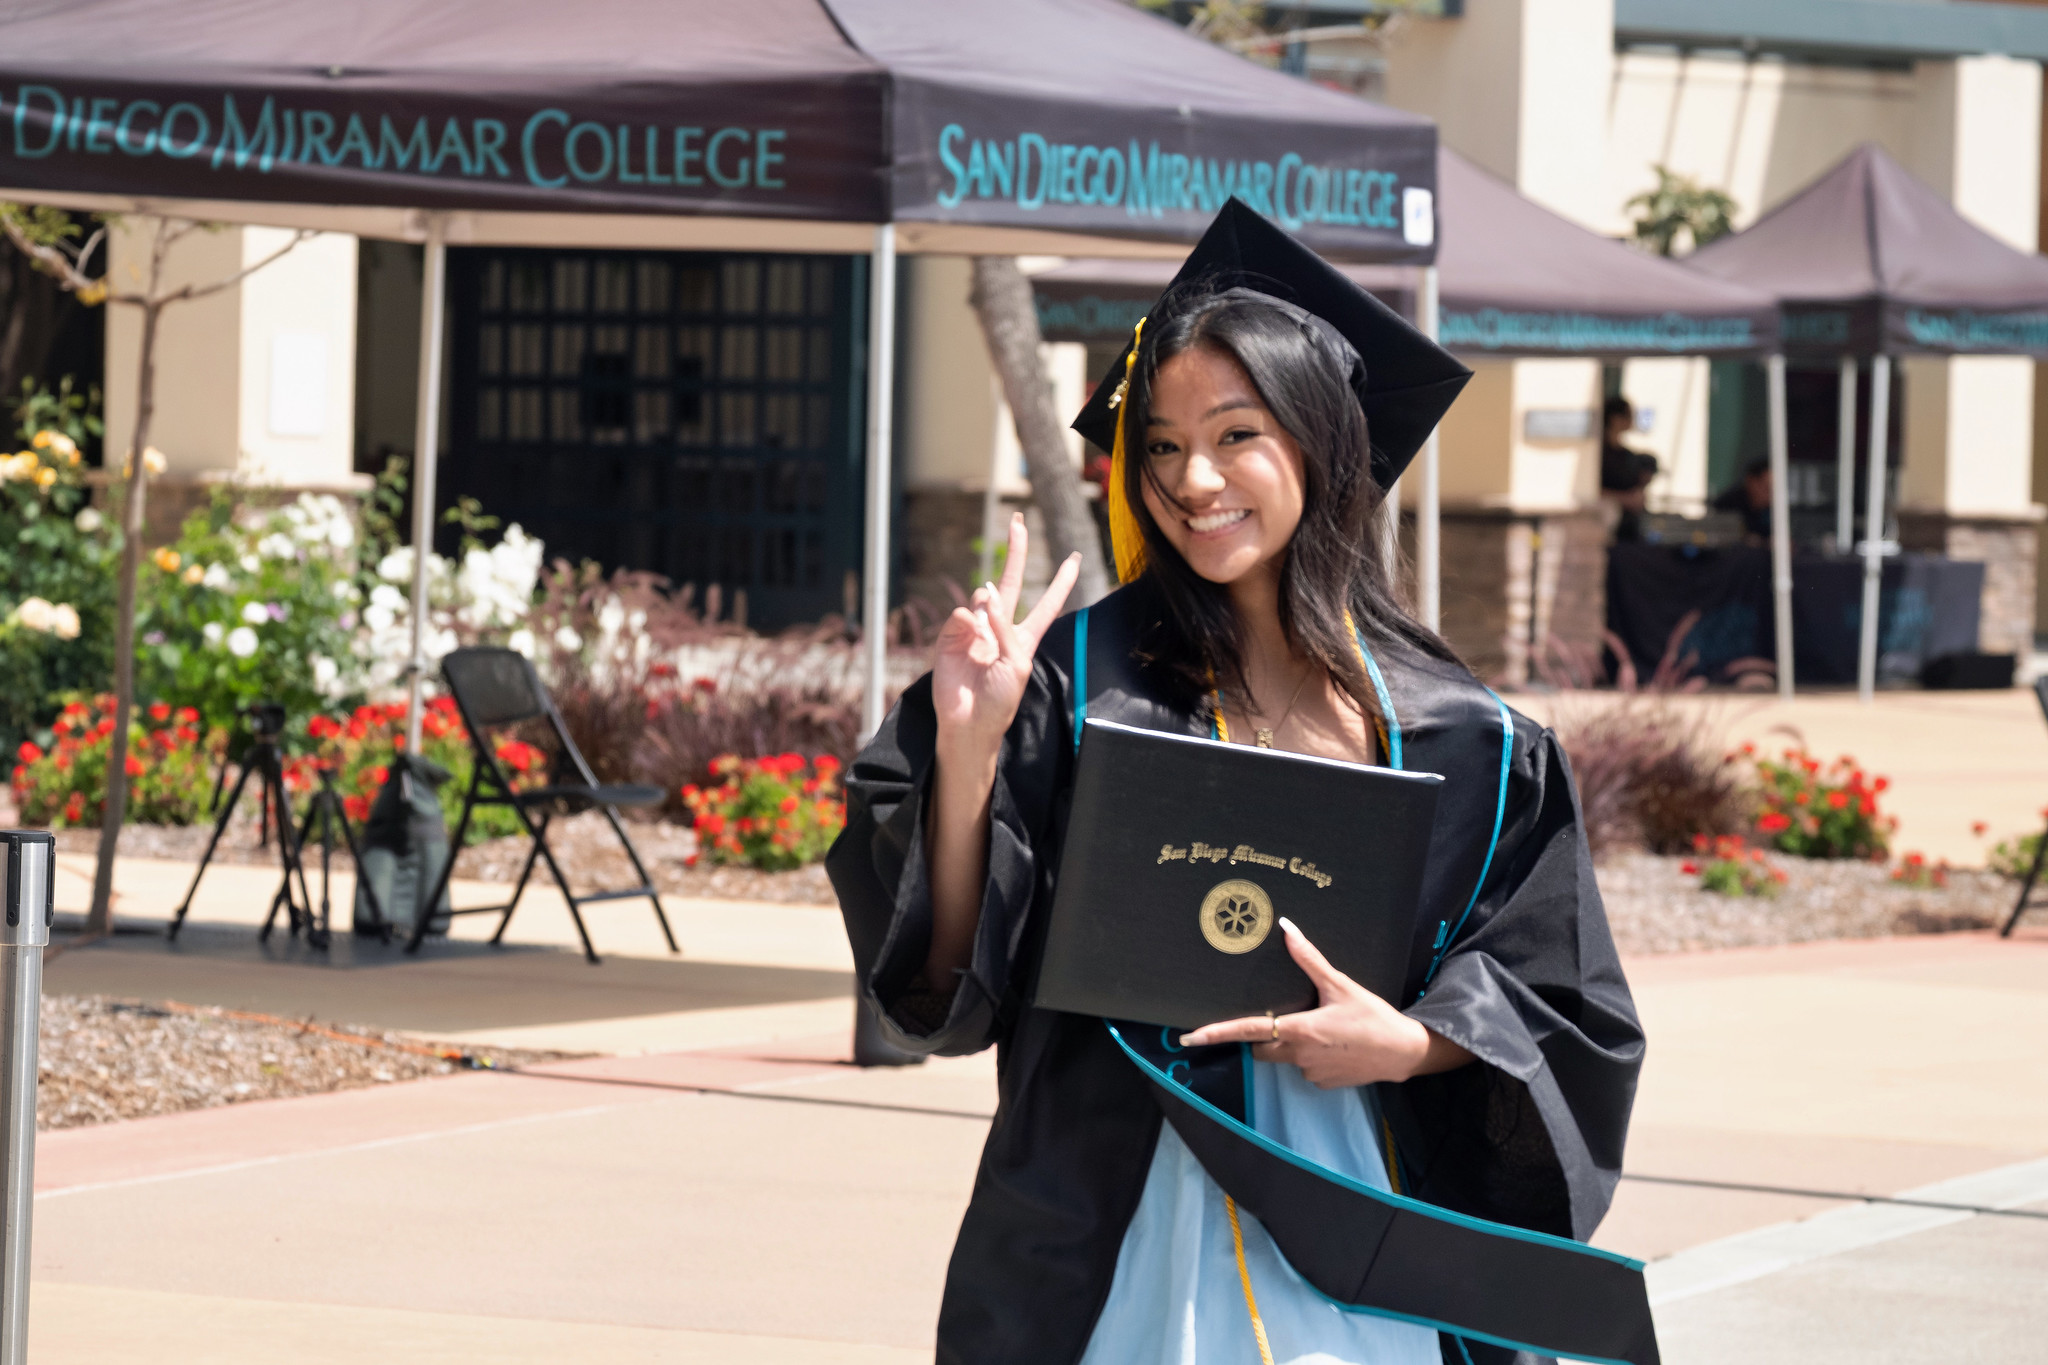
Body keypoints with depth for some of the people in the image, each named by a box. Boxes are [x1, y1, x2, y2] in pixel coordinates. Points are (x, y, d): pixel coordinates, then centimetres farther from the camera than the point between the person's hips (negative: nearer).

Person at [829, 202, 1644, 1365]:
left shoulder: (1458, 738, 3)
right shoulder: (1080, 683, -2)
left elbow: (1560, 1006, 7)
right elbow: (948, 979, -6)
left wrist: (1410, 1044, -11)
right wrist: (967, 745, -18)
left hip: (1357, 1232, 2)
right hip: (1123, 1235, -1)